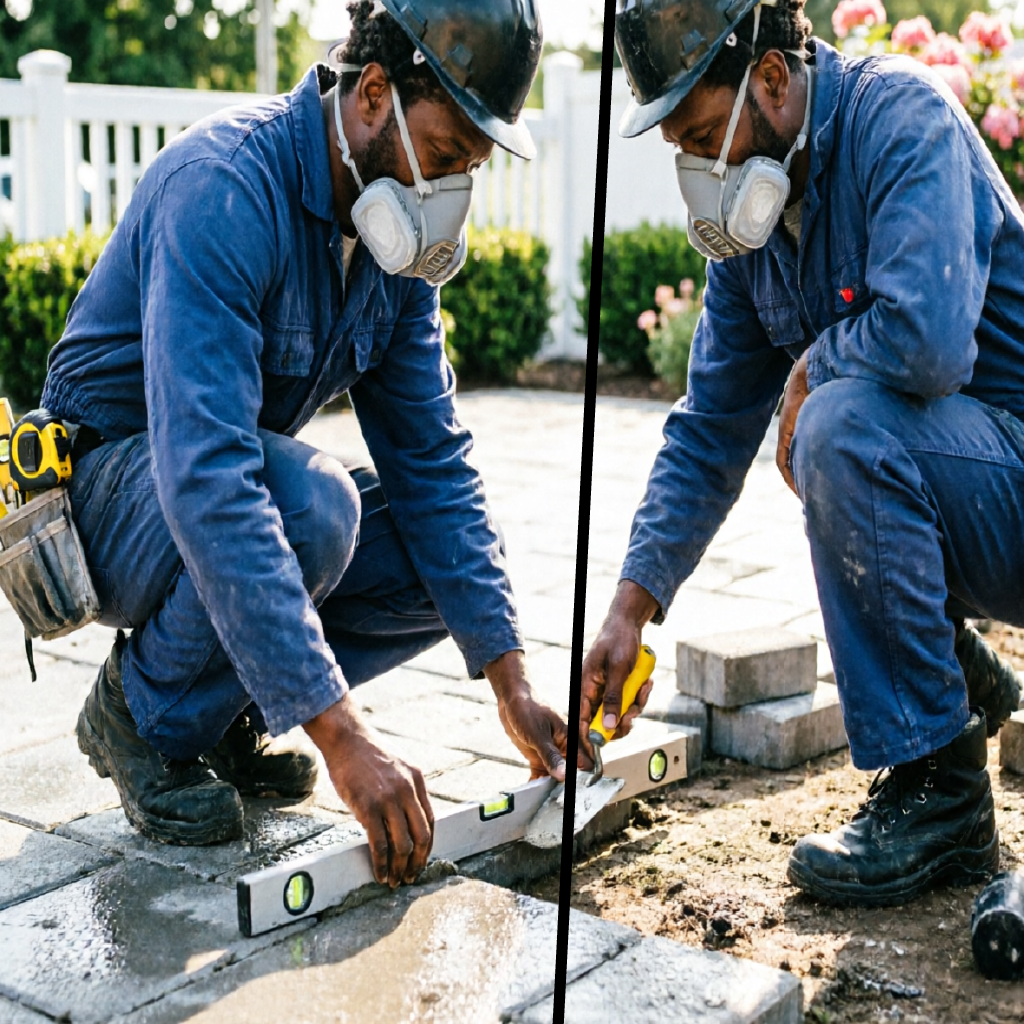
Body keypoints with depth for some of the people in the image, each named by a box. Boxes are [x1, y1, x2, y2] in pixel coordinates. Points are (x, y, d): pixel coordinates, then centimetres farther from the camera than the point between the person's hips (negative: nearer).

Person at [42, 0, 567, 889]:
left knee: (453, 559, -8)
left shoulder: (397, 231, -5)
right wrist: (339, 732, -42)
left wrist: (509, 680, -12)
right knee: (308, 498, -35)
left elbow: (430, 457, -3)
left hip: (242, 485, 8)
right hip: (110, 495, -7)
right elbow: (207, 480, -40)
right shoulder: (224, 189, -30)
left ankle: (225, 713, 7)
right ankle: (146, 715, -8)